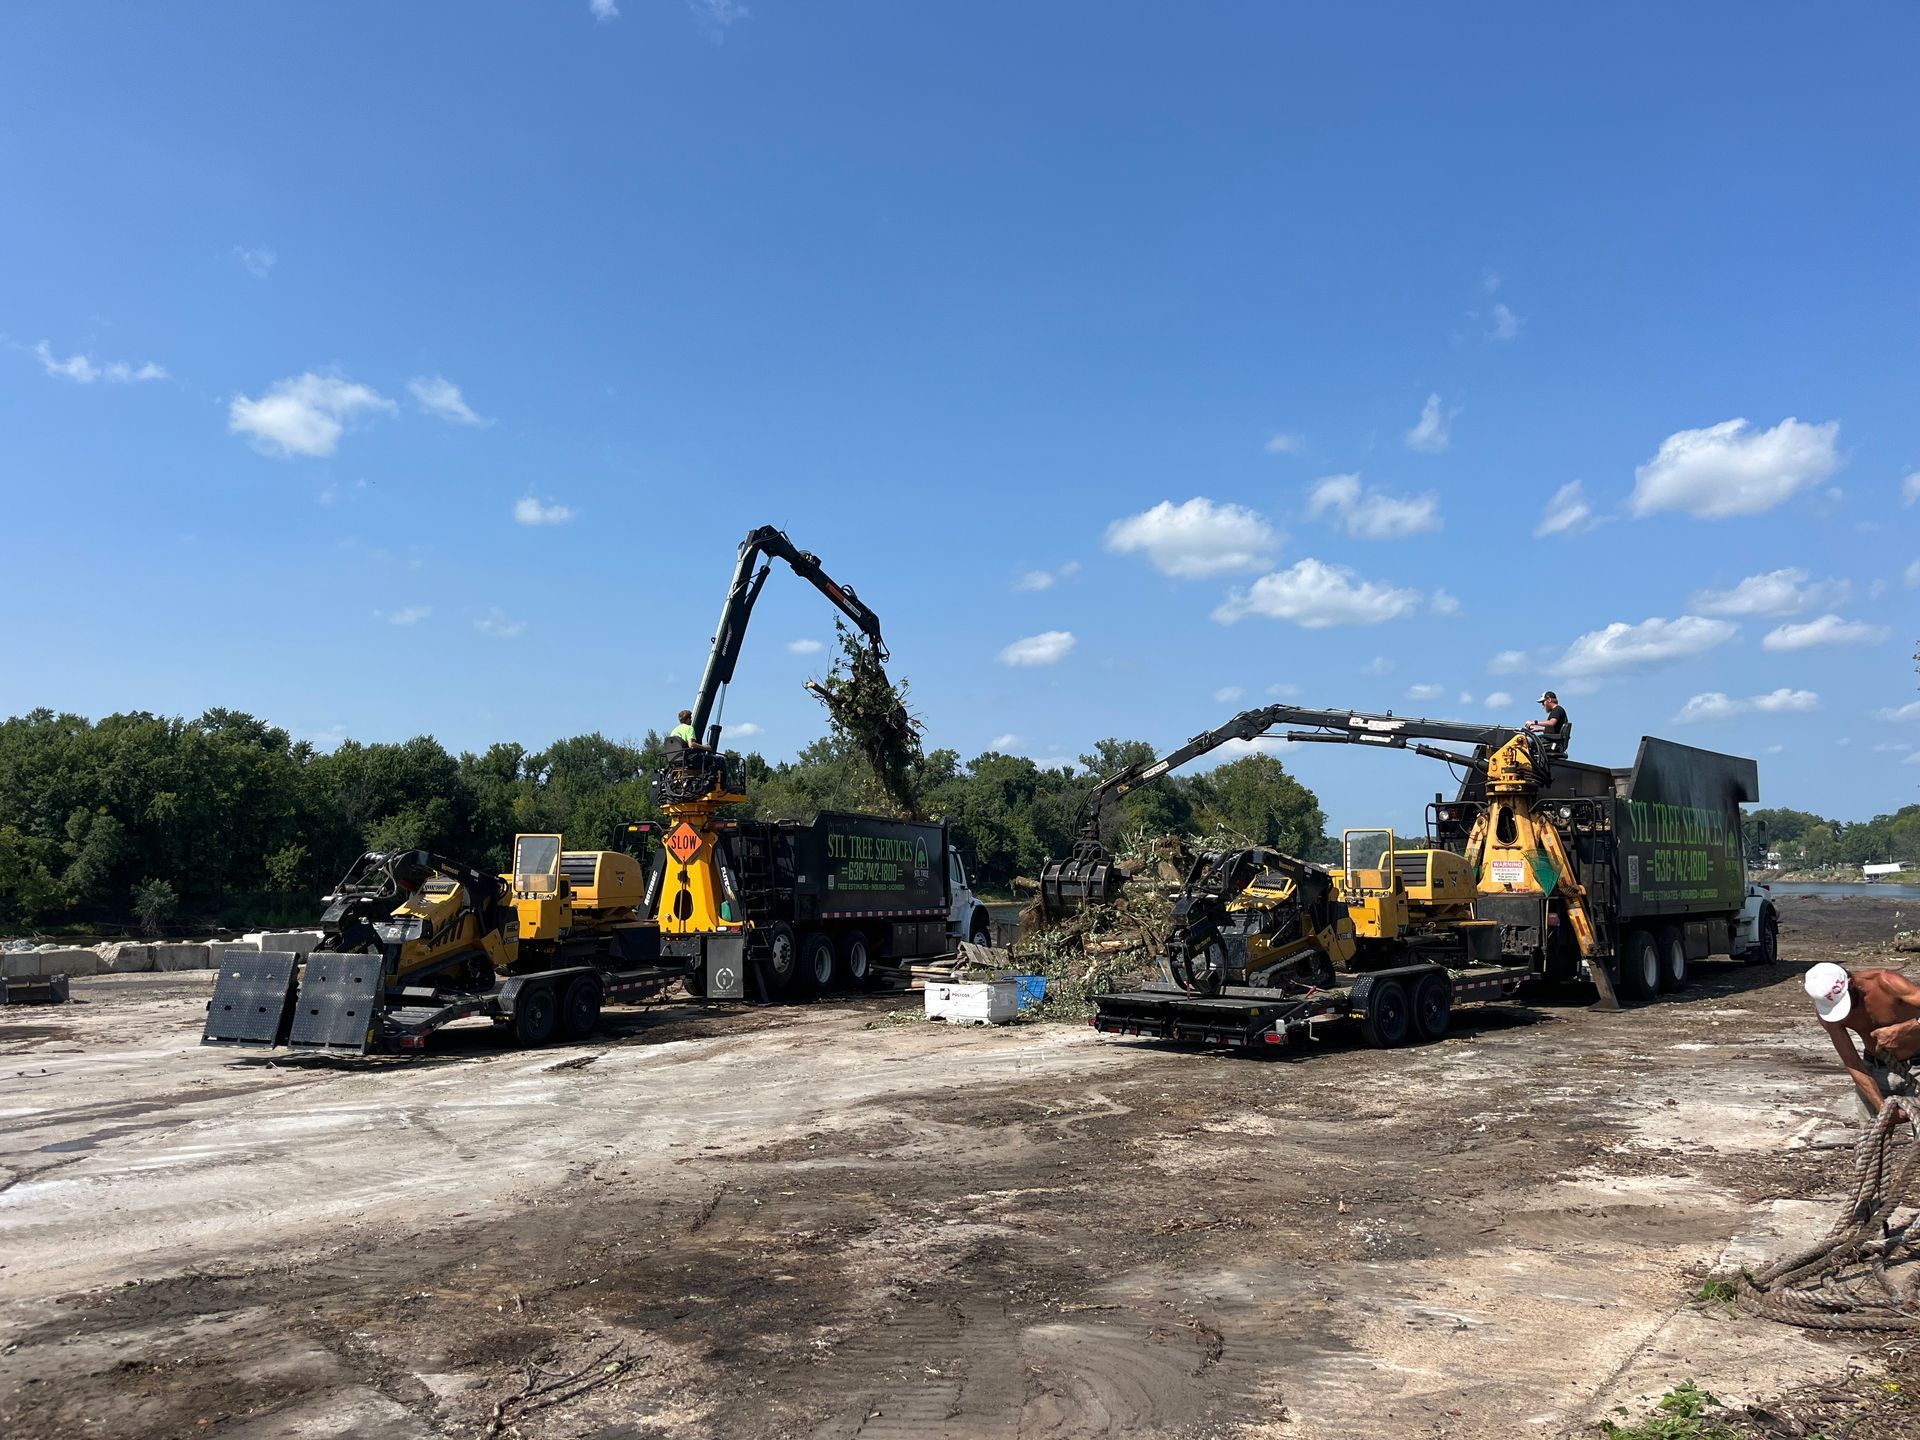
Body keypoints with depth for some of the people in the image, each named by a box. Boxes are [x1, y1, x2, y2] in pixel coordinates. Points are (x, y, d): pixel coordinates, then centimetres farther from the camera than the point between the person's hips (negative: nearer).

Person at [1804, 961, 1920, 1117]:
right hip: (1878, 1068, 3)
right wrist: (1882, 1106, -25)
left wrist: (1900, 1029, -45)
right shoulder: (1824, 1007, -20)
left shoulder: (1885, 981, -31)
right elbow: (1852, 1064, -17)